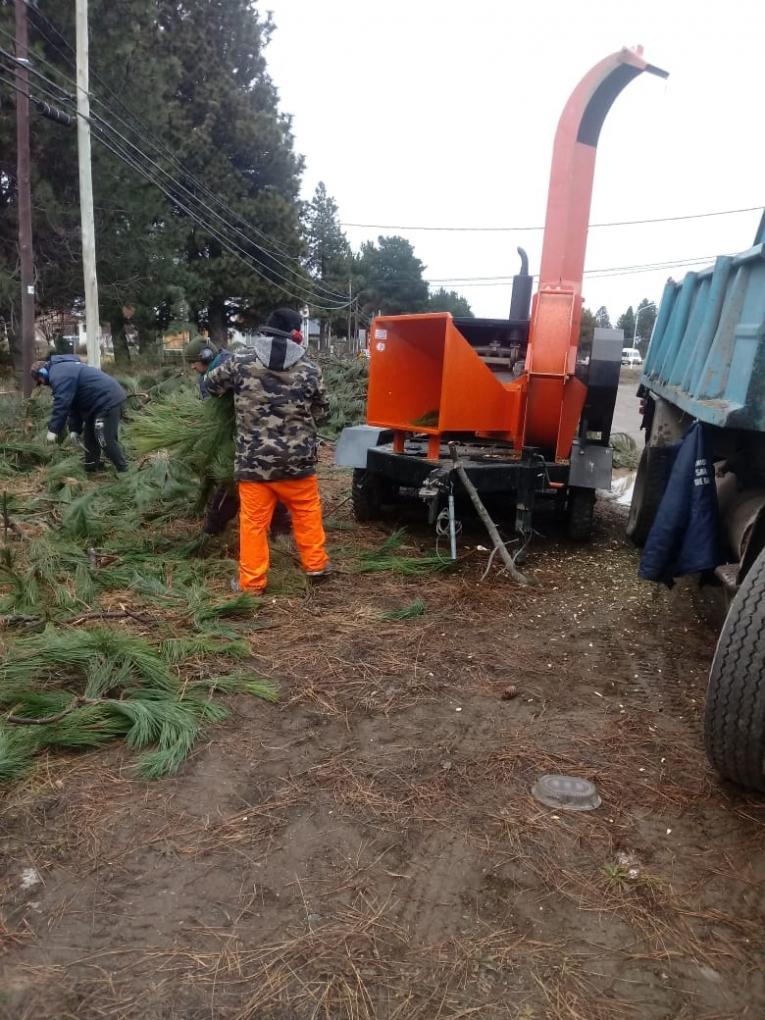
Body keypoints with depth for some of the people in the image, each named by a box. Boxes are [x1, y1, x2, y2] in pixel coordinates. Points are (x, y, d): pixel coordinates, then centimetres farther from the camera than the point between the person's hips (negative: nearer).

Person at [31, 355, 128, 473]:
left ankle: (124, 472, -1)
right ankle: (90, 470, 29)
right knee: (89, 437, 20)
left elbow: (61, 404, -22)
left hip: (108, 401, -11)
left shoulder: (59, 374, -14)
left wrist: (53, 430, -17)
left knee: (106, 441, -9)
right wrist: (75, 429, 12)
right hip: (103, 401, 11)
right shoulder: (65, 369, 22)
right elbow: (73, 404, 20)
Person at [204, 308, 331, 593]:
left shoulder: (241, 363, -3)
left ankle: (252, 581, 15)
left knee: (253, 521, 7)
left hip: (253, 460, 0)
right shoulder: (309, 370, -3)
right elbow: (321, 411, 8)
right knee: (307, 511, 20)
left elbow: (212, 385, 12)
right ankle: (315, 563, 31)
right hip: (296, 460, 1)